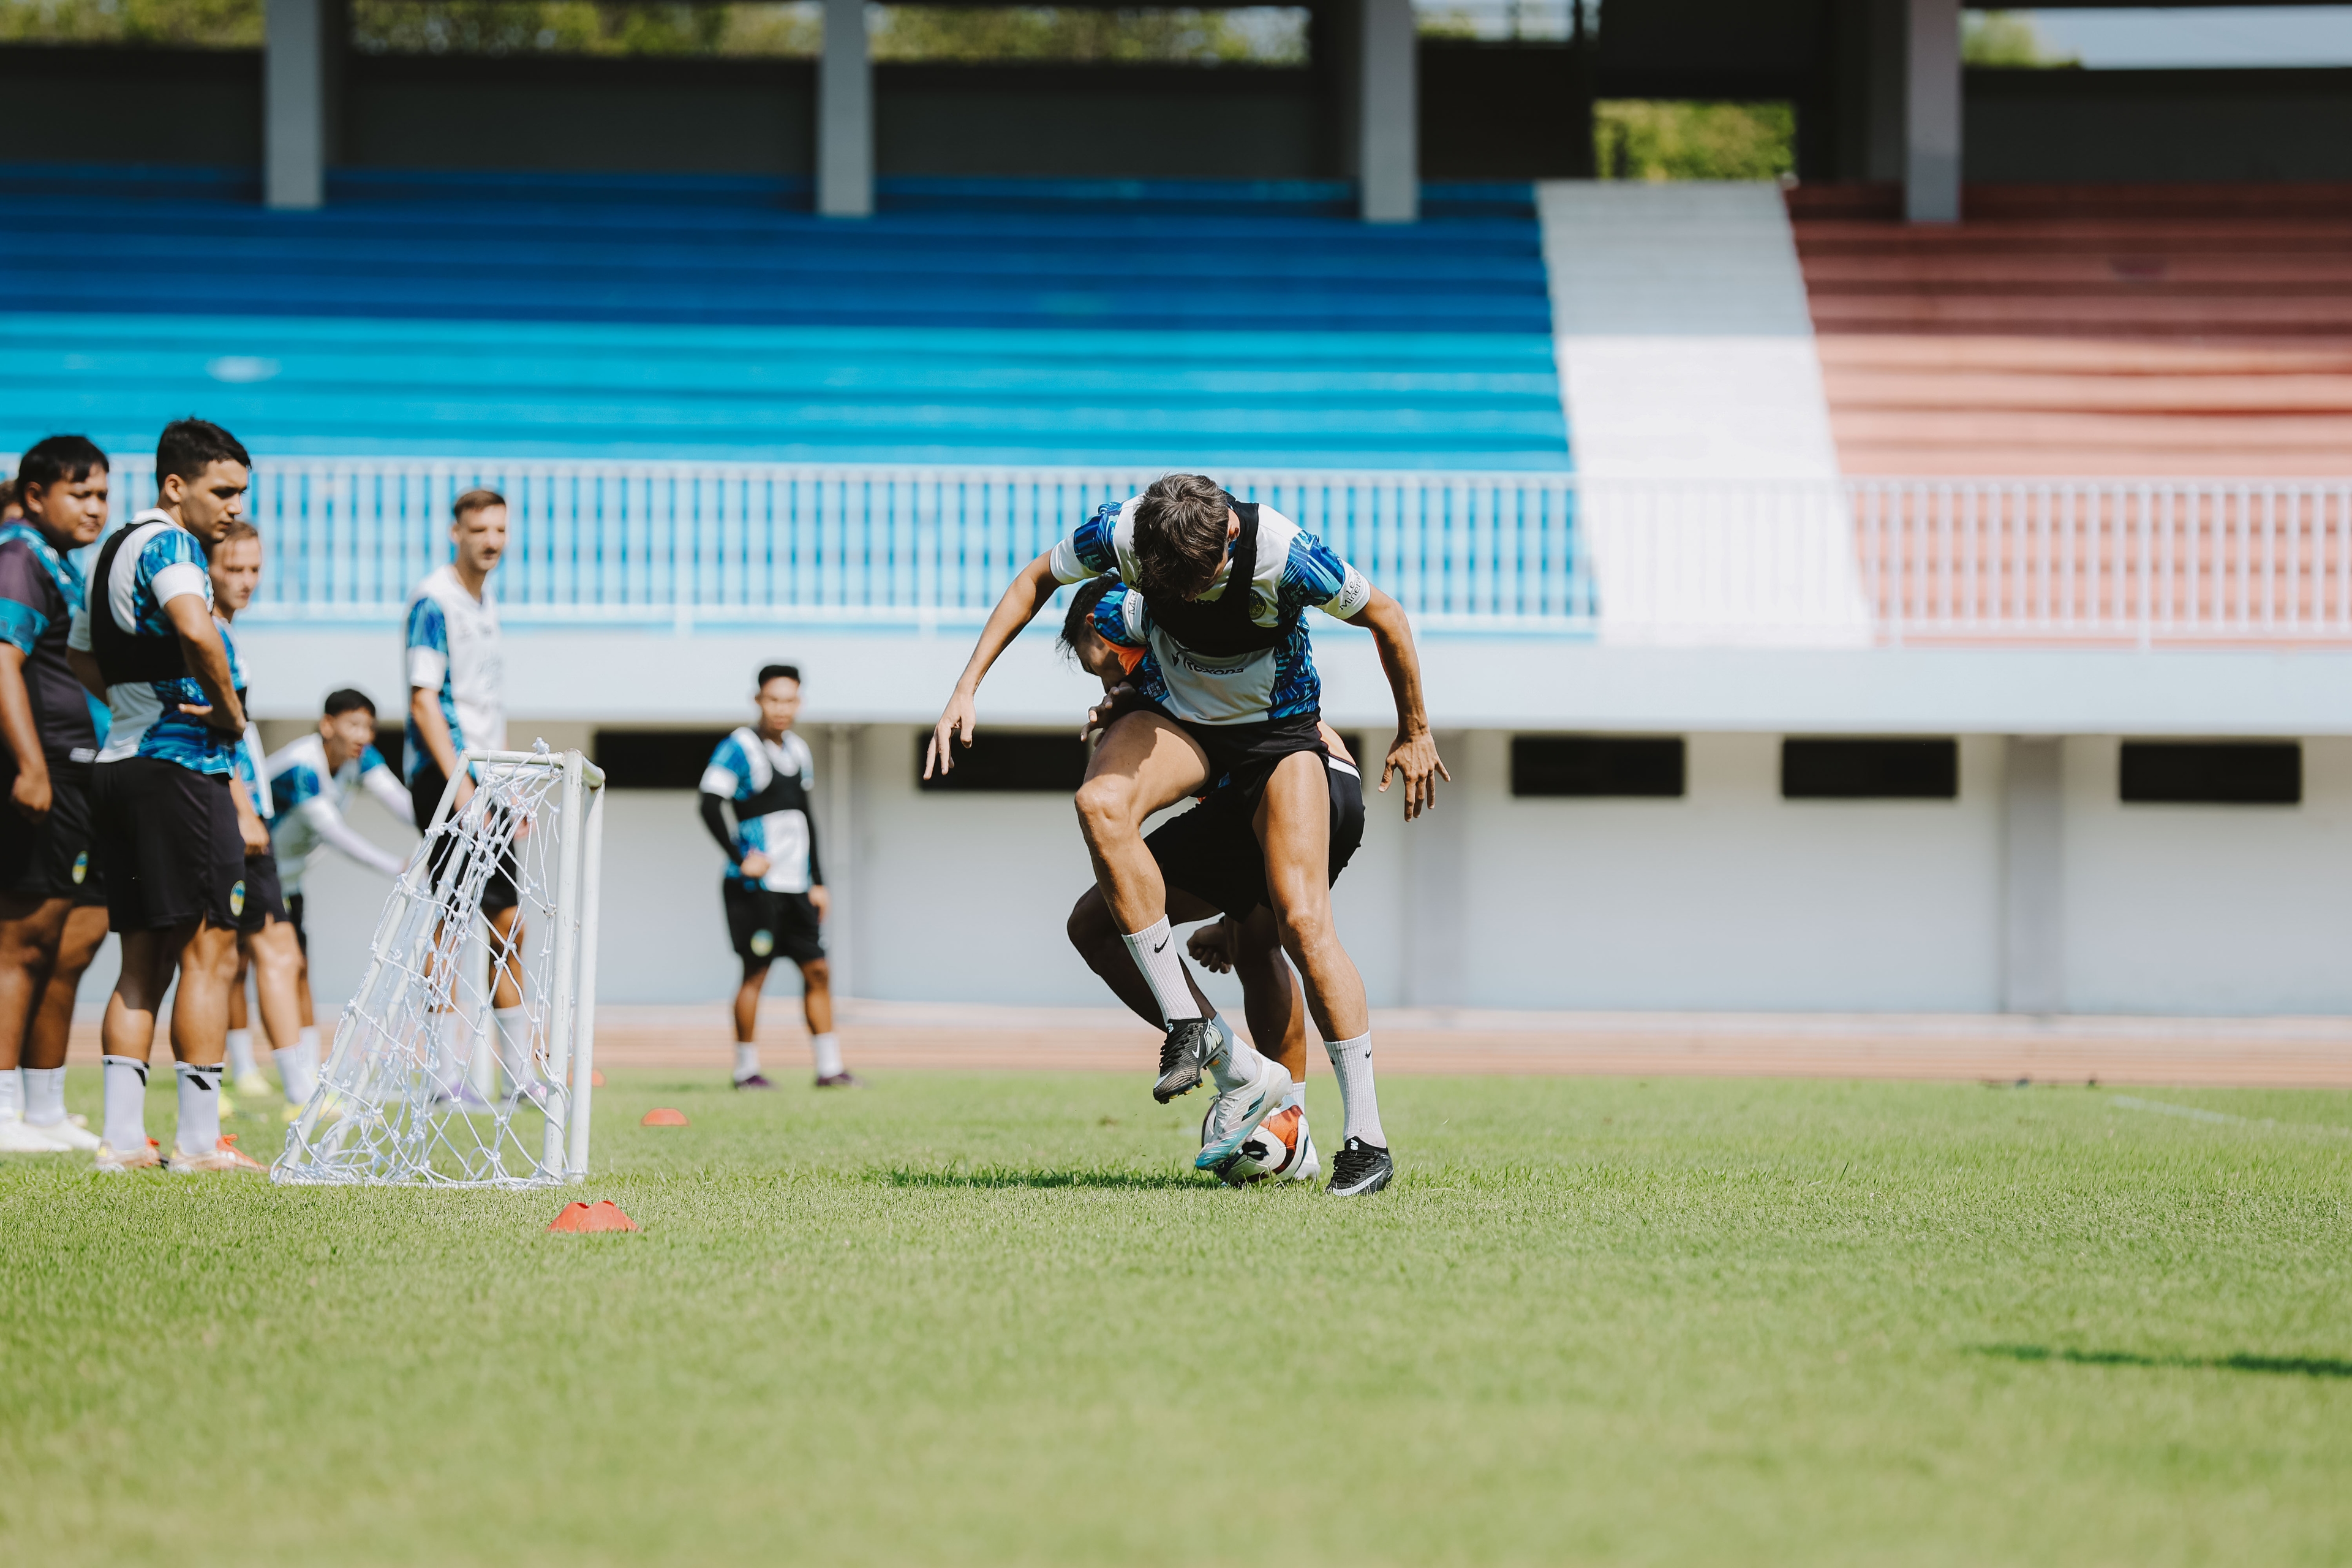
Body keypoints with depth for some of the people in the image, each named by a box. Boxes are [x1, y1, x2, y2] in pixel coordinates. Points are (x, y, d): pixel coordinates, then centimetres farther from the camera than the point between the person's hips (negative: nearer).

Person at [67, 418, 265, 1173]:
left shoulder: (115, 548, 18)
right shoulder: (168, 544, -11)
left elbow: (83, 656, 29)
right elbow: (196, 631, -30)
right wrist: (231, 711, -15)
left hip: (120, 762, 9)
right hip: (180, 765, -9)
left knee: (144, 960, 11)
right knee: (207, 948, -5)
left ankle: (122, 1136, 8)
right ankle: (199, 1140, -6)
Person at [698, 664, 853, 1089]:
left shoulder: (798, 751, 14)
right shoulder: (739, 748, -10)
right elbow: (711, 806, -18)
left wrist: (818, 881, 19)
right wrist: (740, 859, -22)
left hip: (795, 886, 7)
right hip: (756, 886, -7)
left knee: (817, 970, 5)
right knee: (756, 971, -4)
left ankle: (829, 1067, 9)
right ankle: (746, 1069, 5)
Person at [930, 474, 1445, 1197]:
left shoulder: (1286, 554, -32)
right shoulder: (1120, 532, -25)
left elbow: (1385, 618, -12)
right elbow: (1036, 581, -2)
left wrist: (1415, 735, 0)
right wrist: (967, 687, -9)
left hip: (1278, 728, -2)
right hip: (1173, 714, 2)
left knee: (1302, 919, -16)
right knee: (1101, 803, -31)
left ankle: (1367, 1137, -7)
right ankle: (1198, 1033, -24)